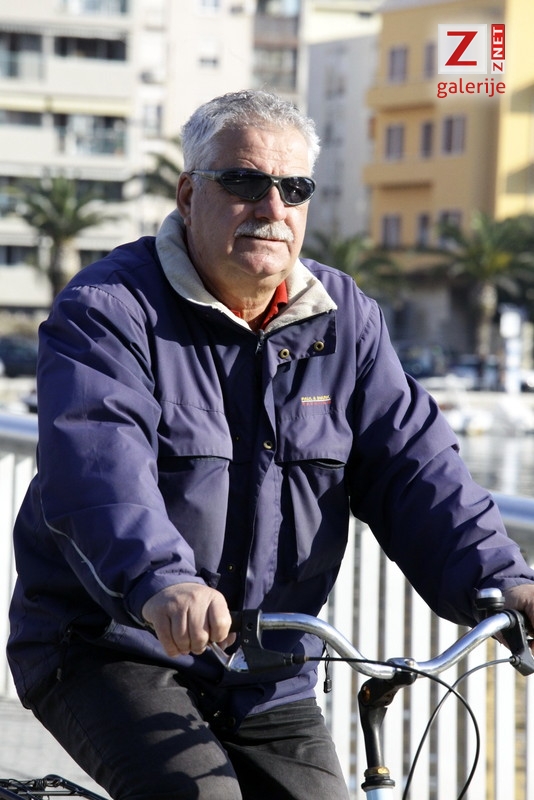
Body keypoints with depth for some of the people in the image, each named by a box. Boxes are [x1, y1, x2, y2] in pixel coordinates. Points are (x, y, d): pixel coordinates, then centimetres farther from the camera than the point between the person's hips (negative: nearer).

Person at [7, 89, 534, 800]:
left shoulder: (346, 321, 7)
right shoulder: (108, 310, -10)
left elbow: (414, 465, -1)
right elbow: (99, 469, -27)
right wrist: (160, 581, -47)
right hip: (110, 652, -5)